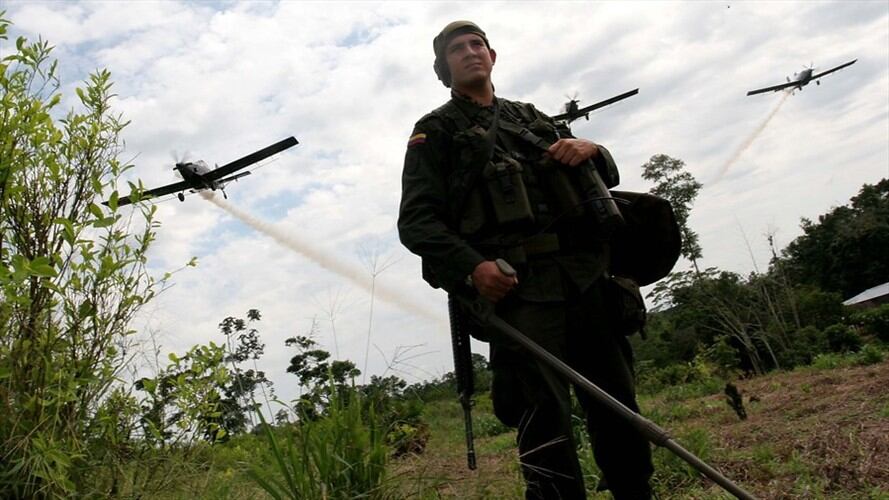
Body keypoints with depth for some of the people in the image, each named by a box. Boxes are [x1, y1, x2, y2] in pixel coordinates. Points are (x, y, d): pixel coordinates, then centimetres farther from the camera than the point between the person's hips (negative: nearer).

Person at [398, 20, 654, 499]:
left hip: (587, 281, 5)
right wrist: (470, 267, -18)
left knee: (620, 414, 9)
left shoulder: (531, 117, 24)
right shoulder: (435, 132, 10)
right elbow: (415, 221, -1)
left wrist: (591, 150, 2)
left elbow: (607, 174, 26)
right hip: (517, 293, -5)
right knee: (545, 425, -9)